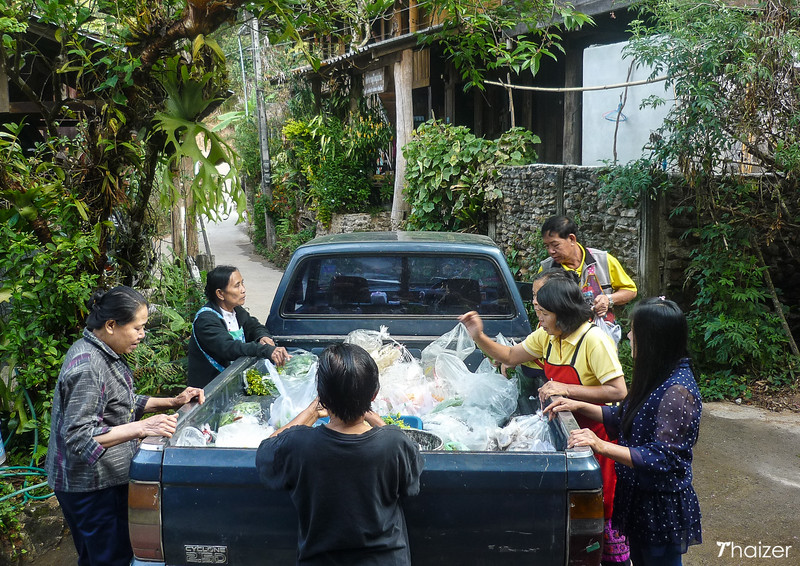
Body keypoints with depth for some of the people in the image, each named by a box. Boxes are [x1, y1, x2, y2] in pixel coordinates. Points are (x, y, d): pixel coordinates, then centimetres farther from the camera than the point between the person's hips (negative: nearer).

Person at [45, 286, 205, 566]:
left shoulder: (106, 354, 6)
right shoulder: (86, 366, -25)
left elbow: (122, 404, 16)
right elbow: (79, 436, -28)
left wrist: (172, 402, 5)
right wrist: (142, 428, -35)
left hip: (105, 477, 10)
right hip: (90, 487, -10)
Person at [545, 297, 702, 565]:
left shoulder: (677, 391, -27)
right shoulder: (657, 377, 3)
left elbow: (663, 458, -29)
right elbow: (625, 419, 13)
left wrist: (602, 446, -35)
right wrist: (580, 406, 3)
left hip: (661, 506, -9)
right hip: (640, 497, 9)